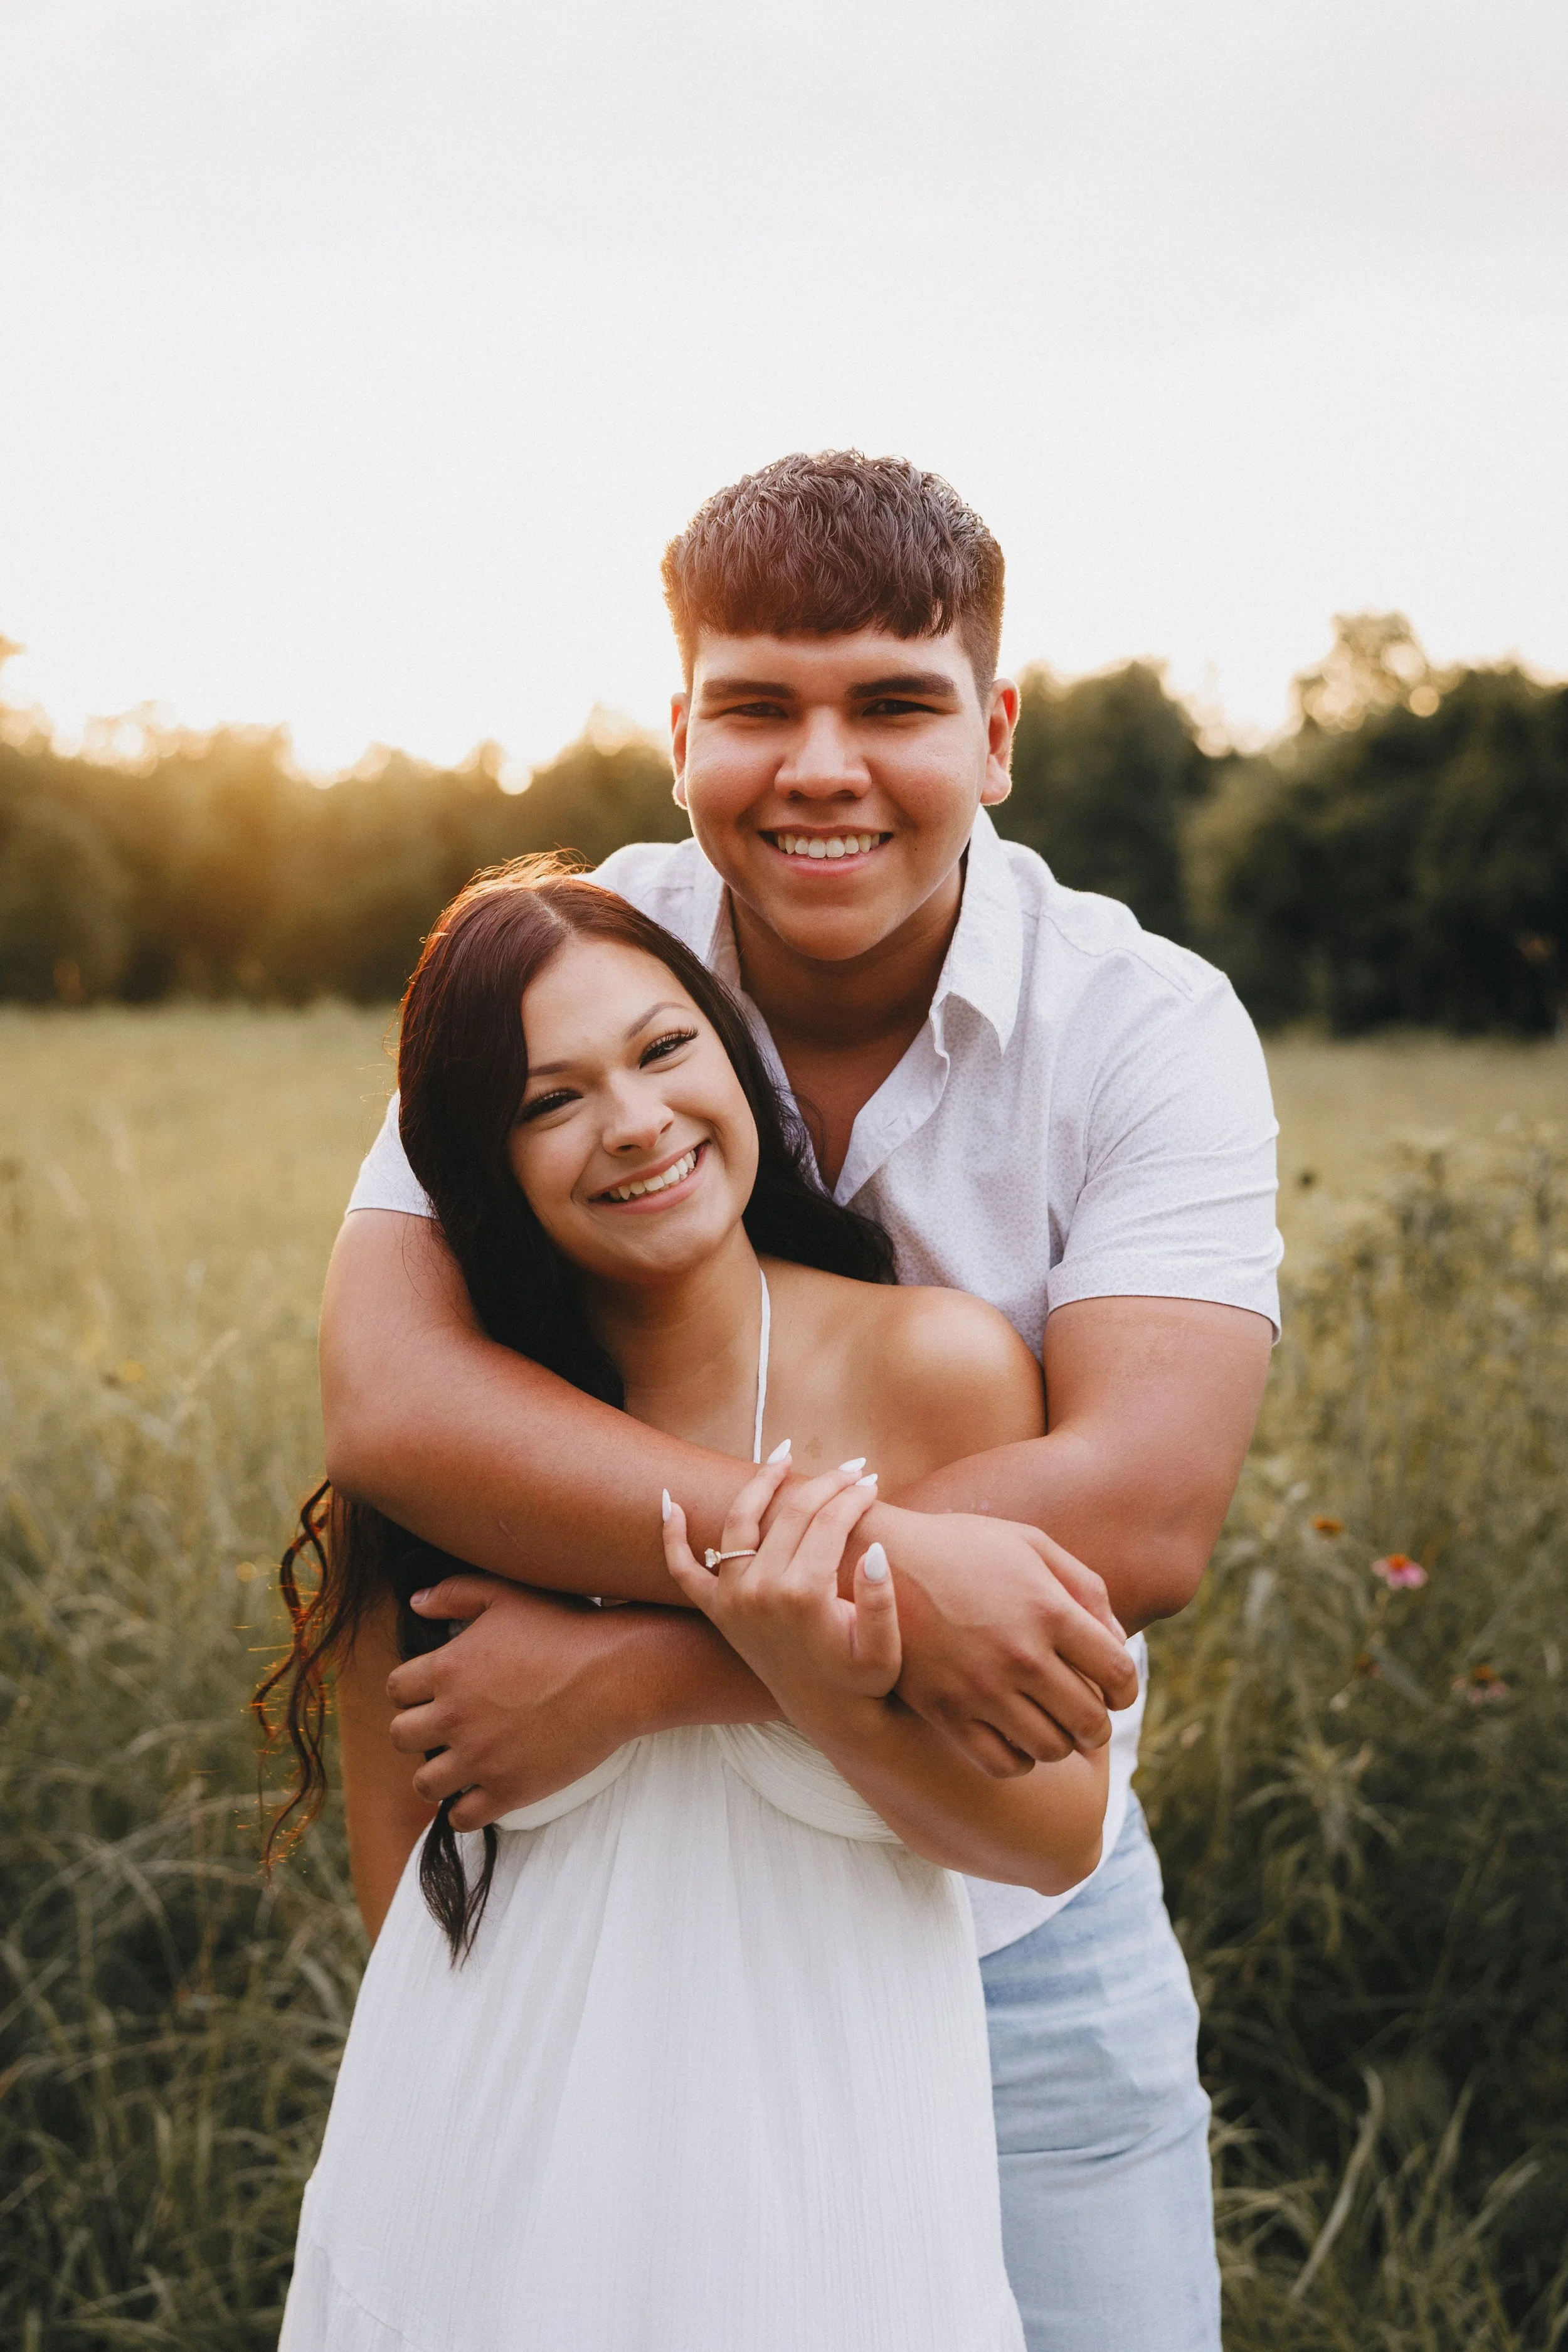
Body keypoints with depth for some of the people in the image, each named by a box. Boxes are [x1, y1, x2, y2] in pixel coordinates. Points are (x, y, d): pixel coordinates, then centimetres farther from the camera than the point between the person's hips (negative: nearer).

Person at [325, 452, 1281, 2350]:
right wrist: (871, 1558, -35)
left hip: (1015, 1932, 0)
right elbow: (386, 1404, -25)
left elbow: (1145, 1511, -26)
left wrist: (647, 1662, -30)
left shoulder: (1150, 1026, -13)